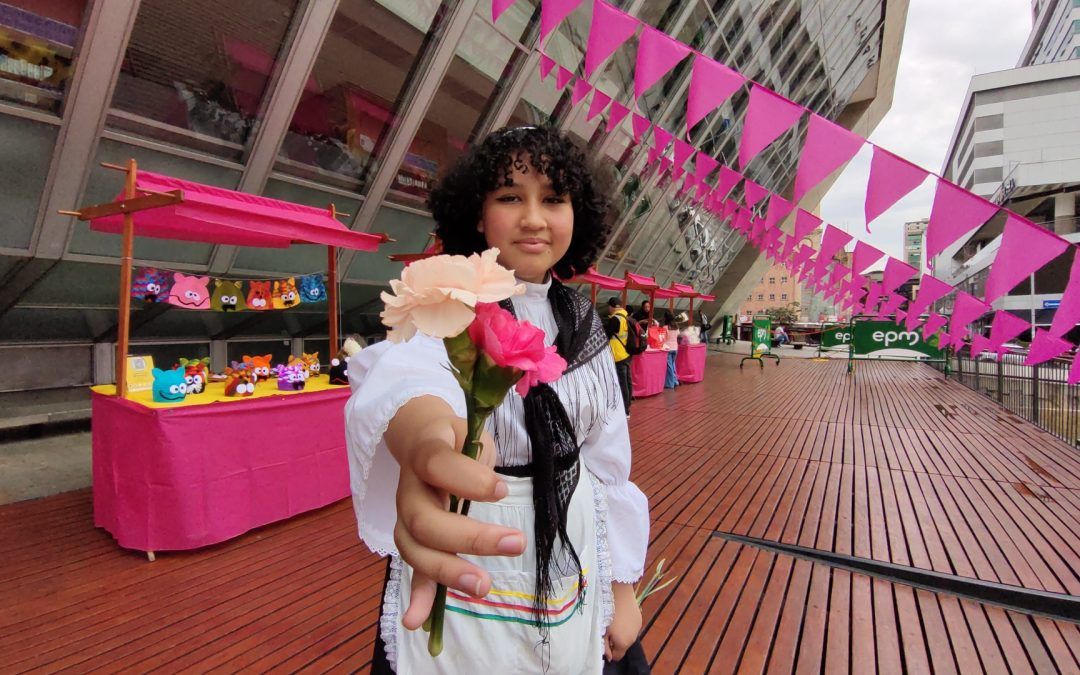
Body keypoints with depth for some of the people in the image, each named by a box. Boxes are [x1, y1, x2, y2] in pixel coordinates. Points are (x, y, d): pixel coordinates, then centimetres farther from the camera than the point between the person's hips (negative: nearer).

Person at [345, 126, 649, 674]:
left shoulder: (583, 323, 0)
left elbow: (607, 461, 4)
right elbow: (409, 368, -39)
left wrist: (622, 586, 7)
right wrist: (425, 438, -61)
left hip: (574, 578, 4)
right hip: (464, 575, -4)